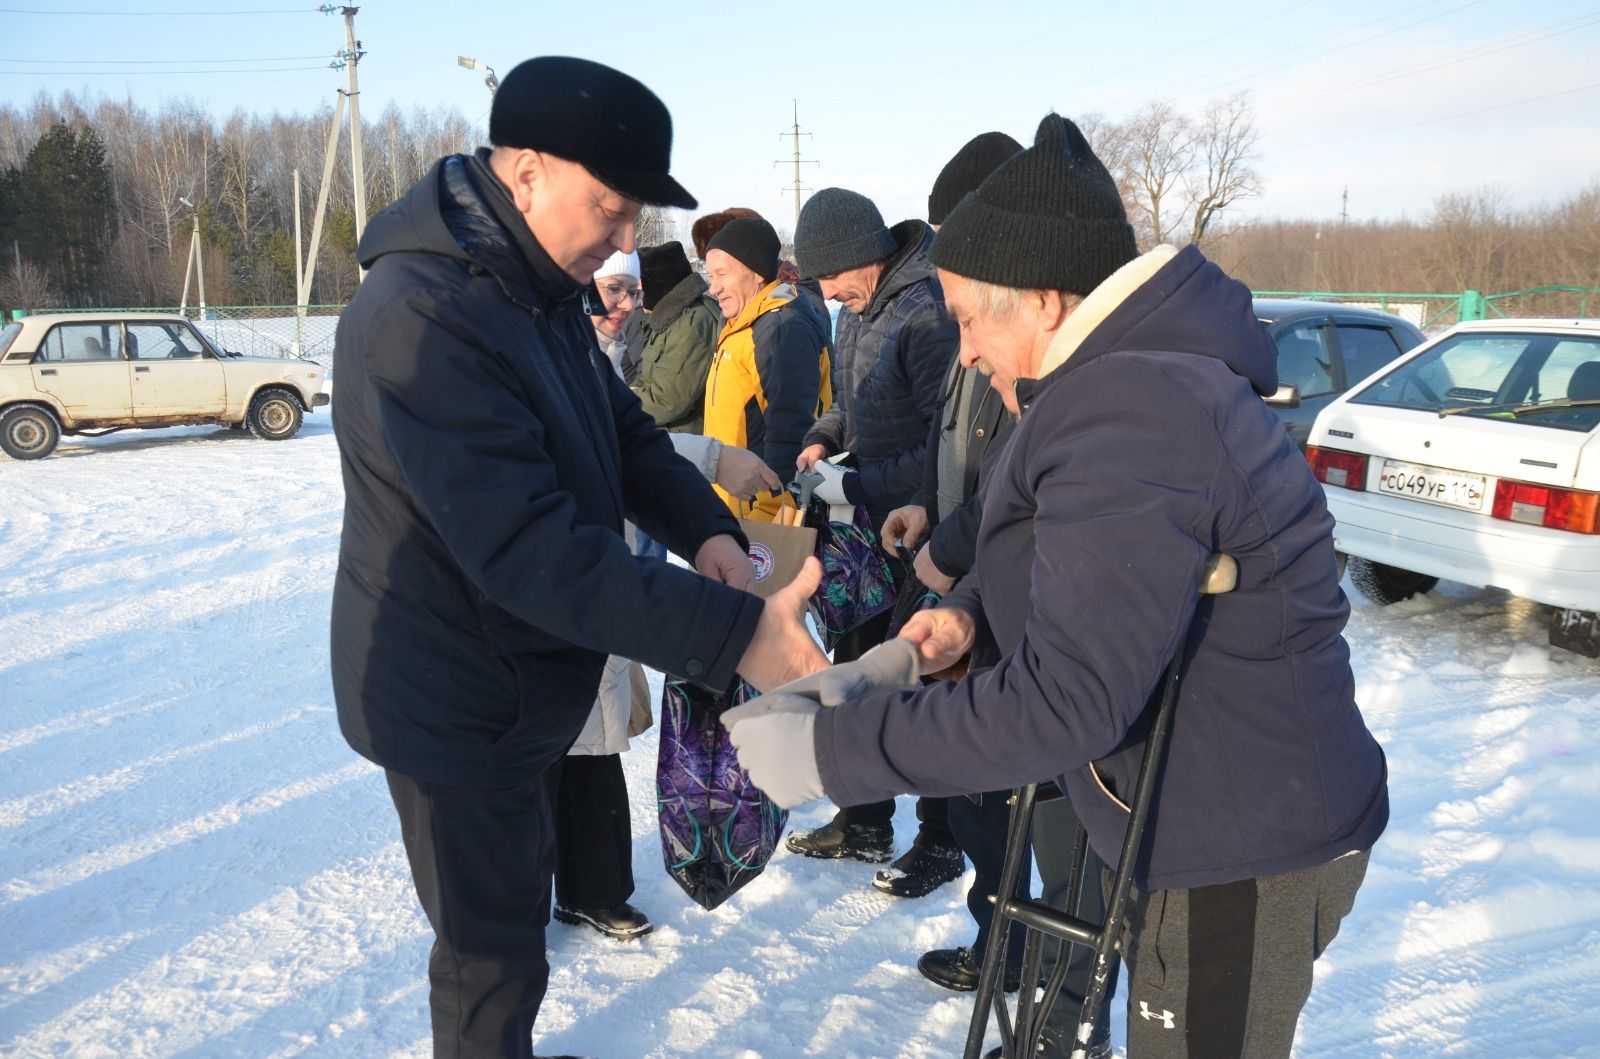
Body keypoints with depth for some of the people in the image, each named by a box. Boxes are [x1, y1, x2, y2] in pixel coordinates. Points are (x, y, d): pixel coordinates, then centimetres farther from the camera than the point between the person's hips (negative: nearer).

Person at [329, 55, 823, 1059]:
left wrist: (707, 528, -13)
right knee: (493, 946, 7)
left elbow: (625, 432, 6)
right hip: (455, 702, -10)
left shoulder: (544, 288, 2)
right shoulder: (423, 316, -30)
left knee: (515, 878, 27)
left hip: (516, 672, 10)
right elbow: (531, 551, -36)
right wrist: (733, 632, -36)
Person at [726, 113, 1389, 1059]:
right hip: (1220, 827, 10)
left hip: (1244, 855, -10)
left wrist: (829, 751, -27)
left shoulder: (1129, 417, -27)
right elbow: (1092, 571, 15)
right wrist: (972, 614, -5)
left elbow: (1066, 699, -31)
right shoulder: (1144, 374, 7)